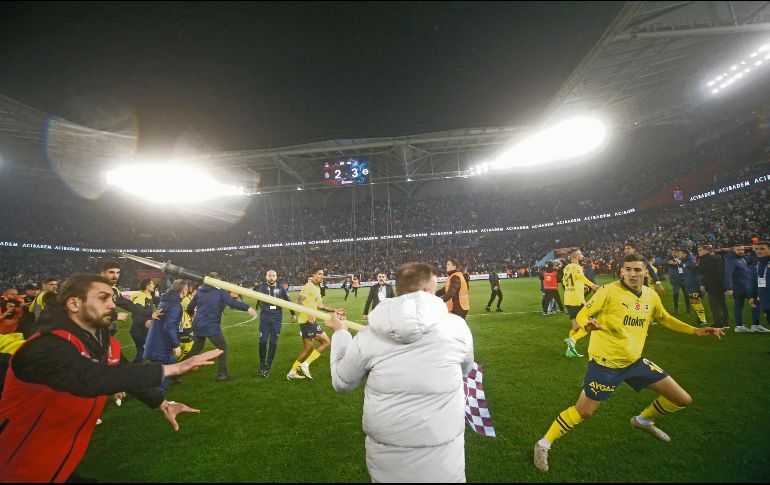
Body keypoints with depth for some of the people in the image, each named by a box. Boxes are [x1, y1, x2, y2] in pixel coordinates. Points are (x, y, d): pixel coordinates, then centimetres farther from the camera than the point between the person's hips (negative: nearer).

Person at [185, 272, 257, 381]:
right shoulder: (220, 291, -7)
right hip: (212, 326, -6)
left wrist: (192, 313, 39)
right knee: (222, 347, 9)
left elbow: (190, 307, 17)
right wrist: (247, 308, -22)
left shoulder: (200, 291, 9)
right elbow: (232, 302, -20)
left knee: (197, 347, 26)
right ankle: (222, 374, 8)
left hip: (198, 325, 6)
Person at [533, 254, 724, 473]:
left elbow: (664, 317, 23)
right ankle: (544, 444, 13)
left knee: (683, 400, 11)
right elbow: (582, 315, -19)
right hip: (605, 362, -7)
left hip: (635, 361, 7)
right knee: (583, 412, -5)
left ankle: (643, 420, 39)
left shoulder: (651, 296, 3)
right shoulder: (609, 291, -17)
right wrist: (588, 324, -40)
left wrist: (694, 330, 17)